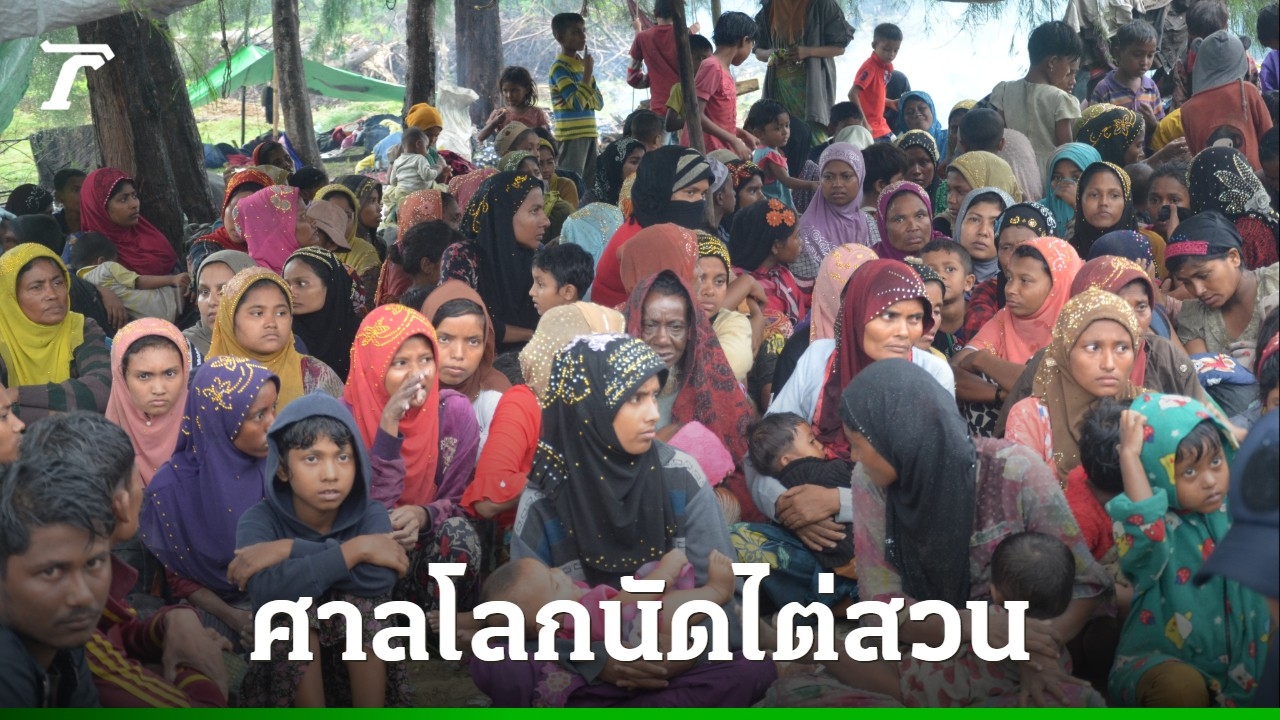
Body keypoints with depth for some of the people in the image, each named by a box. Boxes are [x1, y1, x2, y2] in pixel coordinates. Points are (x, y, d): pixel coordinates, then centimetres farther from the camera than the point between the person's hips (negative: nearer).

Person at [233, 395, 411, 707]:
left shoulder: (370, 514, -8)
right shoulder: (260, 519, -13)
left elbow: (380, 578, -32)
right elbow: (265, 592, -35)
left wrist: (291, 549, -29)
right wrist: (356, 549, -31)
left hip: (363, 657, 1)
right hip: (283, 662, -1)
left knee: (362, 602, -26)